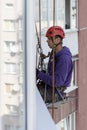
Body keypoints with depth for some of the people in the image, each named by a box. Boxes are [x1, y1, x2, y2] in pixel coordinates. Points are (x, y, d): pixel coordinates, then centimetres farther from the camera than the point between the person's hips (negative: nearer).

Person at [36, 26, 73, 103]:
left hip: (55, 93, -9)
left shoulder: (64, 58, -21)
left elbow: (58, 81, -26)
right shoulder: (54, 53, 8)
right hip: (50, 88, 9)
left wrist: (39, 74, -24)